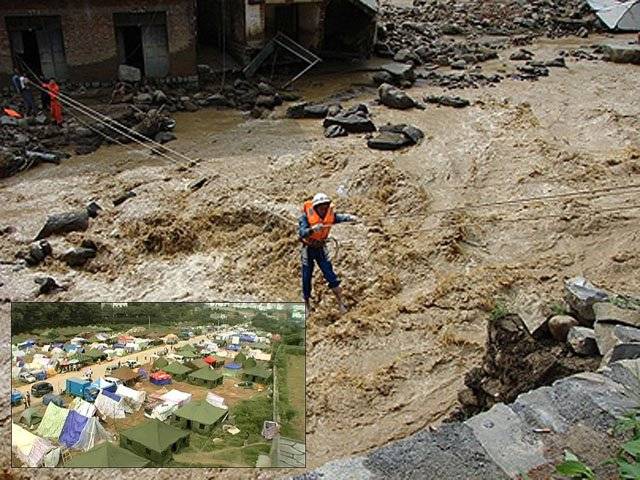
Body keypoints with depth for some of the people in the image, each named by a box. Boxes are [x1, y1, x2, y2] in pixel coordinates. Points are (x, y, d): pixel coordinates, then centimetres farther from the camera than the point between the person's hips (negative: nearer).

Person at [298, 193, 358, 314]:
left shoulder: (330, 215, -13)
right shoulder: (306, 216, -22)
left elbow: (340, 217, -30)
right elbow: (302, 233, -35)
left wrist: (350, 217, -51)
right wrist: (313, 229, -54)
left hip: (321, 248, 2)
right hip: (308, 248, -2)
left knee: (330, 275, -7)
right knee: (306, 277, 3)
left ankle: (341, 303, 2)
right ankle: (307, 305, 21)